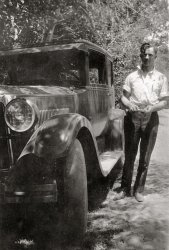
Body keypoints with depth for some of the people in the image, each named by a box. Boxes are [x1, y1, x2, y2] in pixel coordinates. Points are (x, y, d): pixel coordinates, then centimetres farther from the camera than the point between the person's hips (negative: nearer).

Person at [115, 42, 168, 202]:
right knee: (129, 155, 4)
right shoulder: (132, 76, 8)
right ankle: (125, 189, 16)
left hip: (151, 119, 0)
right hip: (132, 118, 0)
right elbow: (124, 97, 7)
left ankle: (138, 190, 19)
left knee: (145, 157, 6)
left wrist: (151, 108, -15)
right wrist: (129, 105, -15)